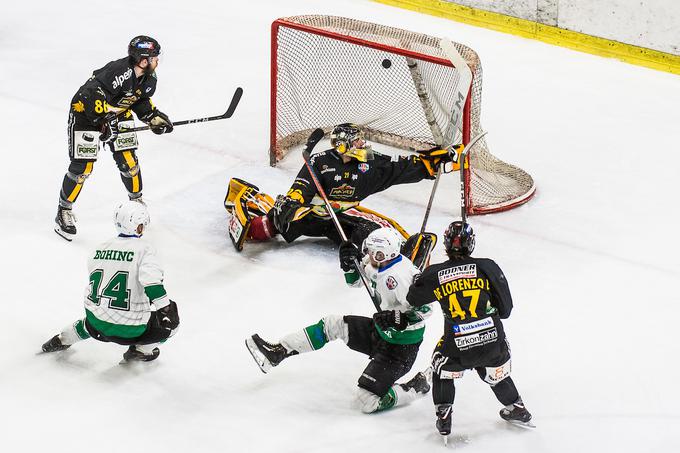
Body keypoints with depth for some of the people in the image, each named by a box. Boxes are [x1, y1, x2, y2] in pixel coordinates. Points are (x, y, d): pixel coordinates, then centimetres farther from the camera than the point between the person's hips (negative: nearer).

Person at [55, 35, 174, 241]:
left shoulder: (148, 78, -8)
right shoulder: (120, 72, -36)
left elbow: (140, 99, 10)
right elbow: (92, 95, -36)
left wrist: (154, 117, -1)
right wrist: (103, 121, -35)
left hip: (117, 112, 7)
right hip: (86, 111, -7)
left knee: (128, 160, 4)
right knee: (82, 166, -7)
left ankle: (136, 201, 27)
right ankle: (64, 210, 9)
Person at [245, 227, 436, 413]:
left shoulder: (400, 276, -30)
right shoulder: (381, 265, -1)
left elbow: (424, 309, -32)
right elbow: (355, 280, 14)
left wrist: (400, 320, -40)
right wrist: (350, 264, -5)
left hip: (400, 348, -10)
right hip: (381, 331, 10)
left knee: (365, 402, -14)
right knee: (332, 324, 9)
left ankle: (419, 385, 1)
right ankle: (278, 352, 14)